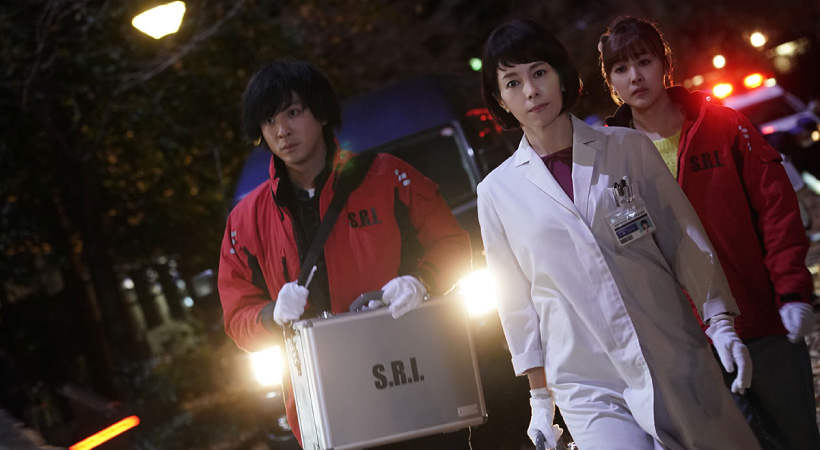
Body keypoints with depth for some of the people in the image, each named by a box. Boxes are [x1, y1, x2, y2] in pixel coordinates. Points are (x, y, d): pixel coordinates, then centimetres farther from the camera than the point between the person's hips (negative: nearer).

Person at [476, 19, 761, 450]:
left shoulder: (628, 147, 3)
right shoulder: (498, 192, 3)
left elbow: (686, 241, 6)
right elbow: (515, 301, 7)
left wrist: (721, 324, -2)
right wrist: (539, 398, 7)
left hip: (678, 365, 1)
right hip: (589, 393, -1)